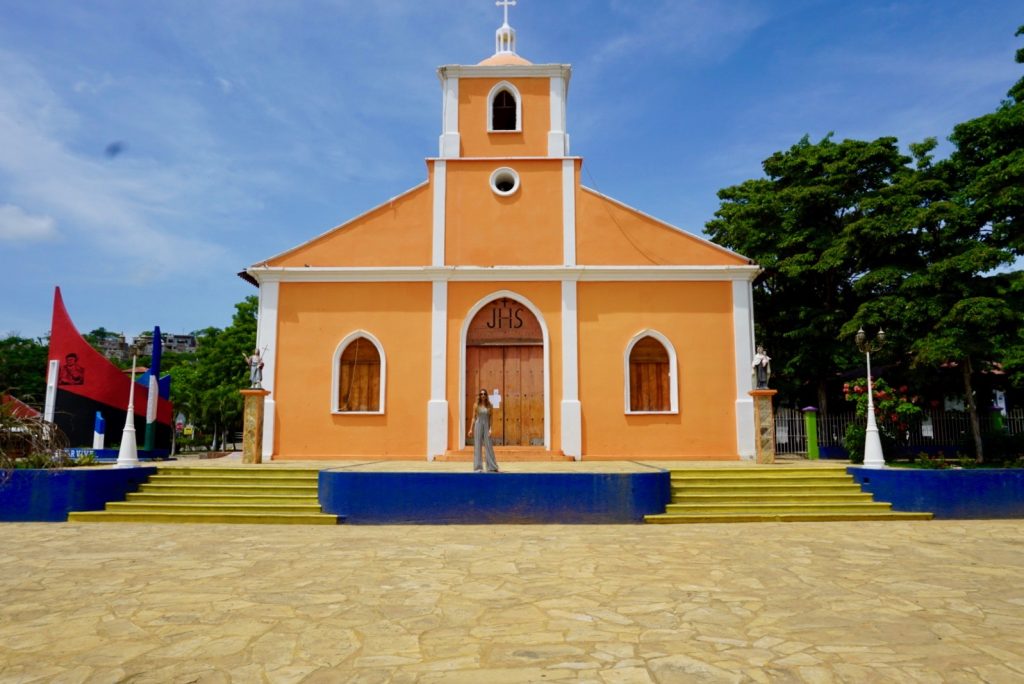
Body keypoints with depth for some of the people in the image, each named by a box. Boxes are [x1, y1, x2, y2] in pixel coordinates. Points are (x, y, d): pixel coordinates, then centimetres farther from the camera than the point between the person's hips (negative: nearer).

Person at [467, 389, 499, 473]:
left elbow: (490, 418, 4)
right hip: (478, 426, -1)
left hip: (486, 426, 1)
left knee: (489, 446, 1)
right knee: (477, 447, 1)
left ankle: (492, 467, 7)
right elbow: (474, 418, 5)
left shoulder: (489, 406, 4)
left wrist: (490, 429, -7)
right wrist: (471, 429, 0)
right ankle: (478, 467, 7)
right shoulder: (476, 405, 3)